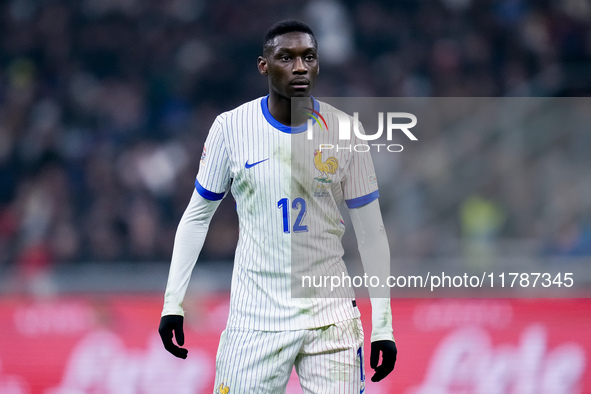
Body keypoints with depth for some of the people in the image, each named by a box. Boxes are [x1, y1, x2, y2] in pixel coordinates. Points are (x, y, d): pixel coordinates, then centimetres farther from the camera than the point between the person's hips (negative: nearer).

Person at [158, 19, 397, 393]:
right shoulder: (231, 127, -1)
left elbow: (371, 232, 5)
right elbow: (198, 216, 8)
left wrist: (382, 326, 2)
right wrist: (173, 303, 2)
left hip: (331, 316, 1)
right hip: (255, 317, -1)